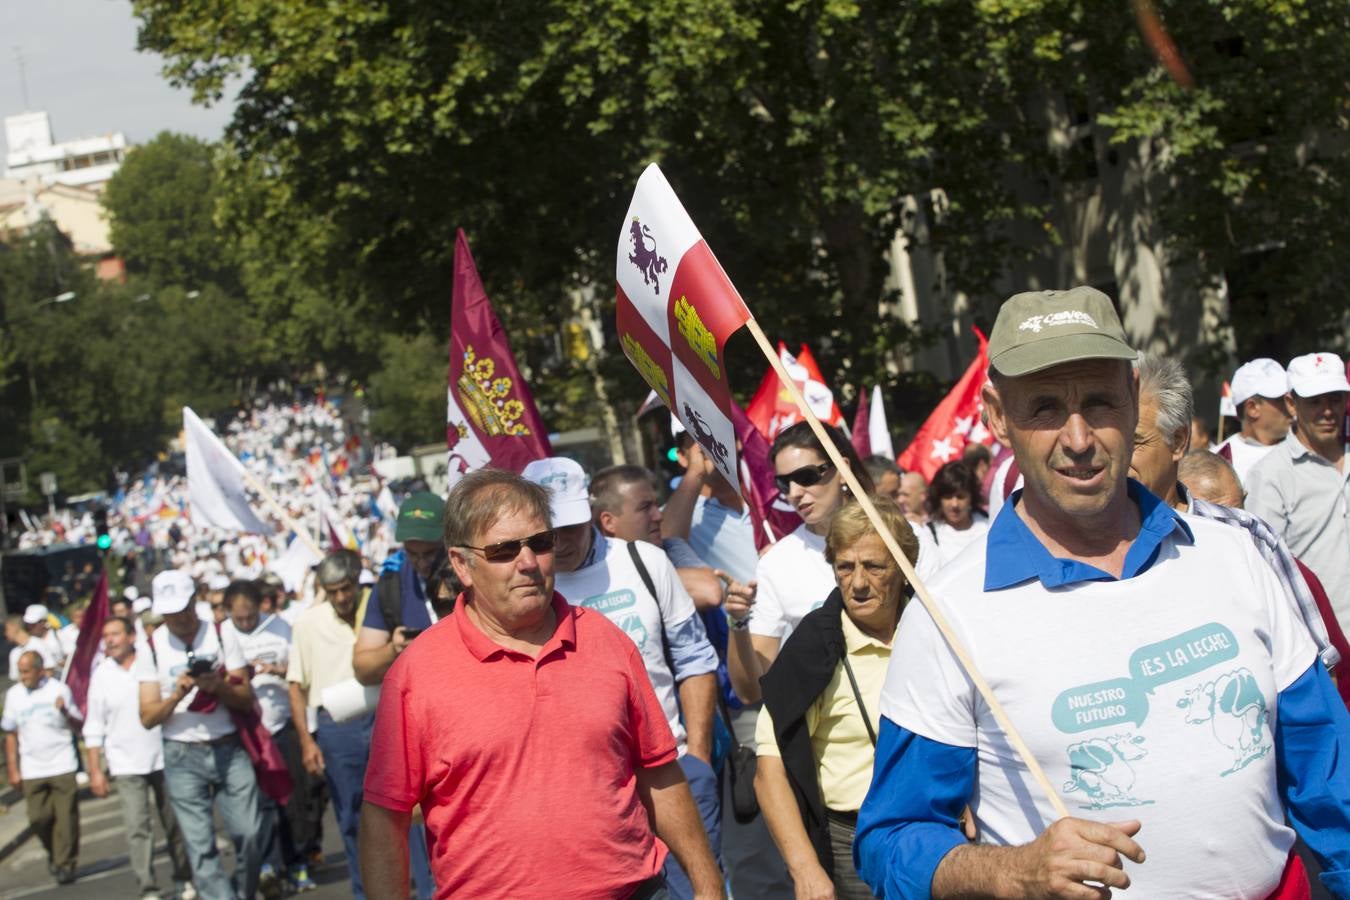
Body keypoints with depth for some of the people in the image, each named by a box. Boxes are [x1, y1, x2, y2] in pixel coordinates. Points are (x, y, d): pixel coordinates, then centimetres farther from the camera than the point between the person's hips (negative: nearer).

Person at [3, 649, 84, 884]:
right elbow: (11, 735, 11)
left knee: (65, 818, -3)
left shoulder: (59, 690, -2)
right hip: (32, 770, 2)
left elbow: (78, 727, 1)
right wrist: (13, 770, 7)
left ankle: (65, 863, 7)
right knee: (38, 818, -2)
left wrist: (66, 712, -20)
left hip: (62, 767, -2)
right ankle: (54, 853, 23)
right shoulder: (14, 694, 5)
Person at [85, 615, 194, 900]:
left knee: (175, 823, 9)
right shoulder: (101, 675, 2)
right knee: (137, 827, -8)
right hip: (126, 765, 0)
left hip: (162, 757, 0)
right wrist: (95, 771, 1)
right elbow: (94, 728, 6)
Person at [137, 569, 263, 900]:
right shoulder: (152, 647, 2)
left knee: (249, 834, -2)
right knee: (201, 846, -4)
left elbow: (247, 699, 1)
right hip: (182, 756, 0)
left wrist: (220, 688, -19)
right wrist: (177, 695, -18)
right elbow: (148, 717, -1)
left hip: (229, 749, 0)